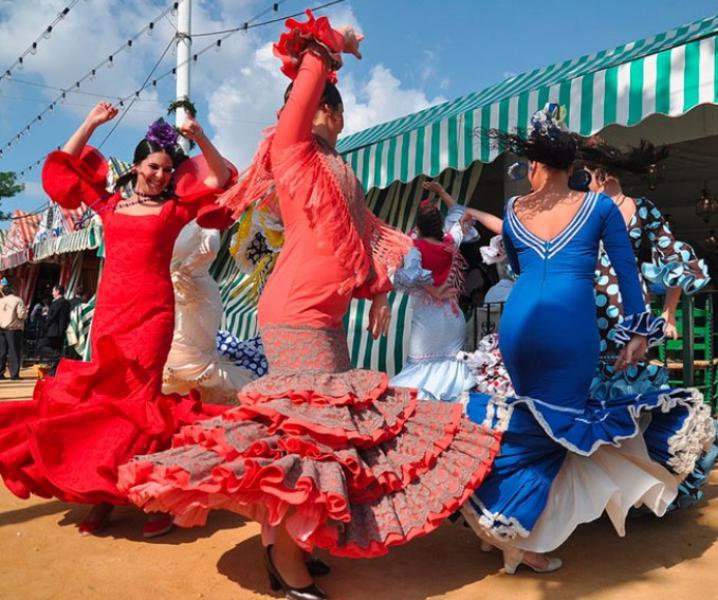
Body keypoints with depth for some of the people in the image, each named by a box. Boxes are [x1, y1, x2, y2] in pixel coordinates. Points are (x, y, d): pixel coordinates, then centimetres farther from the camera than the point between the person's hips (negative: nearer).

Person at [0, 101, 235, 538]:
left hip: (152, 309, -4)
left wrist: (200, 138, -8)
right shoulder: (108, 203, 15)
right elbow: (66, 164, 22)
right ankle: (103, 494, 12)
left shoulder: (176, 208, 8)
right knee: (104, 395, 3)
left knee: (137, 396, -10)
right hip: (108, 308, 4)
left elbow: (219, 179, 2)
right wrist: (91, 124, 17)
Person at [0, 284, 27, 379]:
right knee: (14, 352, -1)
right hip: (13, 328, -5)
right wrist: (25, 312, 6)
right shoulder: (18, 300, -7)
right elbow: (21, 315, -14)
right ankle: (14, 373, -4)